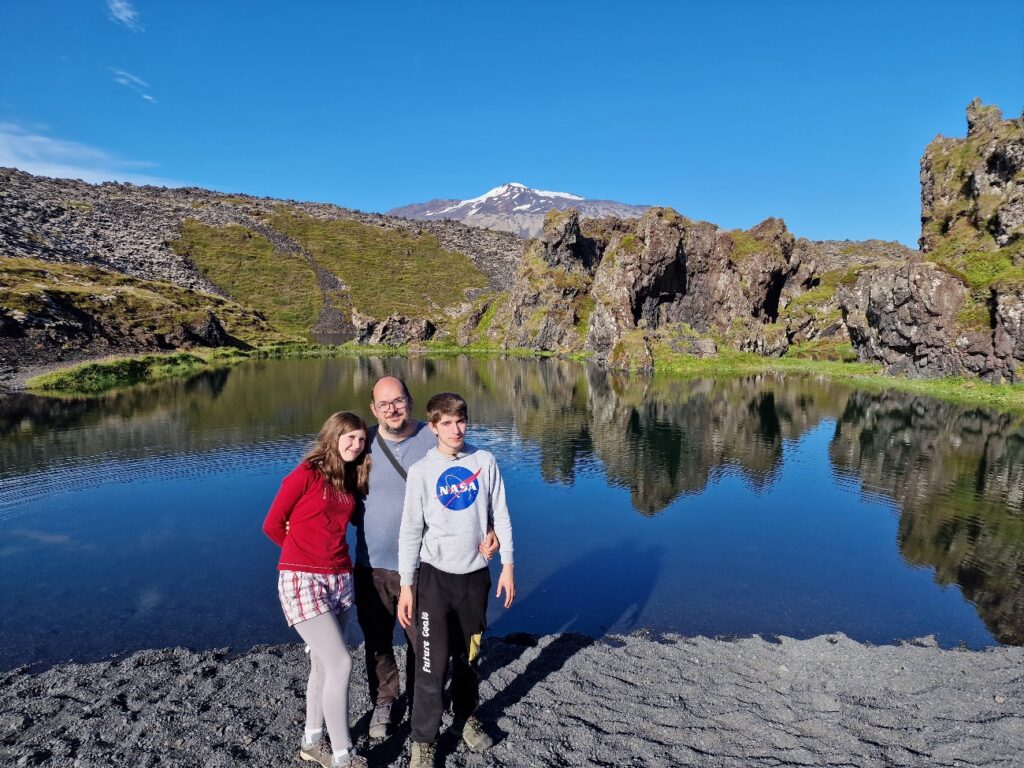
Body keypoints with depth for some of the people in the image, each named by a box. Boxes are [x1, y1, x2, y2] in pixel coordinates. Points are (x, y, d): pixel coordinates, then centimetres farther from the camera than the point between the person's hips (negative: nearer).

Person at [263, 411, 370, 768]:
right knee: (341, 663, -8)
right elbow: (272, 525, -4)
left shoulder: (352, 481, 8)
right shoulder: (306, 473, -10)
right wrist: (305, 552, 7)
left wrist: (329, 553, 2)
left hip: (339, 580, 6)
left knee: (324, 663, 15)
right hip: (301, 580, -6)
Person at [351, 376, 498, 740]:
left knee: (421, 641, 13)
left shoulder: (435, 440, -10)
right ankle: (383, 702, 43)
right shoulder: (365, 444, -4)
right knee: (377, 640, 18)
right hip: (372, 565, 2)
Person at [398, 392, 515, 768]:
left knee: (469, 656, 16)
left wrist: (507, 566, 1)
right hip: (435, 575, -2)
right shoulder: (421, 471, -8)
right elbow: (410, 530, -5)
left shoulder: (485, 462, -2)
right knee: (432, 662, -3)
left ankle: (467, 718, 38)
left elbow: (500, 516, 3)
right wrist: (405, 586, -6)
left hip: (475, 574, 2)